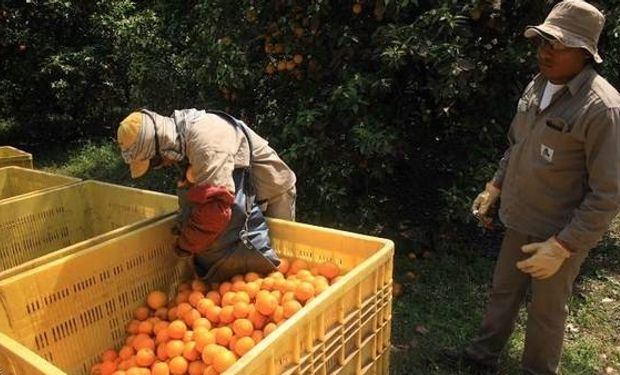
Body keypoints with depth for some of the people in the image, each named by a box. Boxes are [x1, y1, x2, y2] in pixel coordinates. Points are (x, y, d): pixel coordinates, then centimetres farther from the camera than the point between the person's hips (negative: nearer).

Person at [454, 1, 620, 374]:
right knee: (503, 292, 21)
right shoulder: (537, 86, 0)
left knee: (546, 311, 13)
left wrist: (562, 246, -23)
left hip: (560, 234, -7)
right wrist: (494, 187, 14)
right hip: (521, 221, 7)